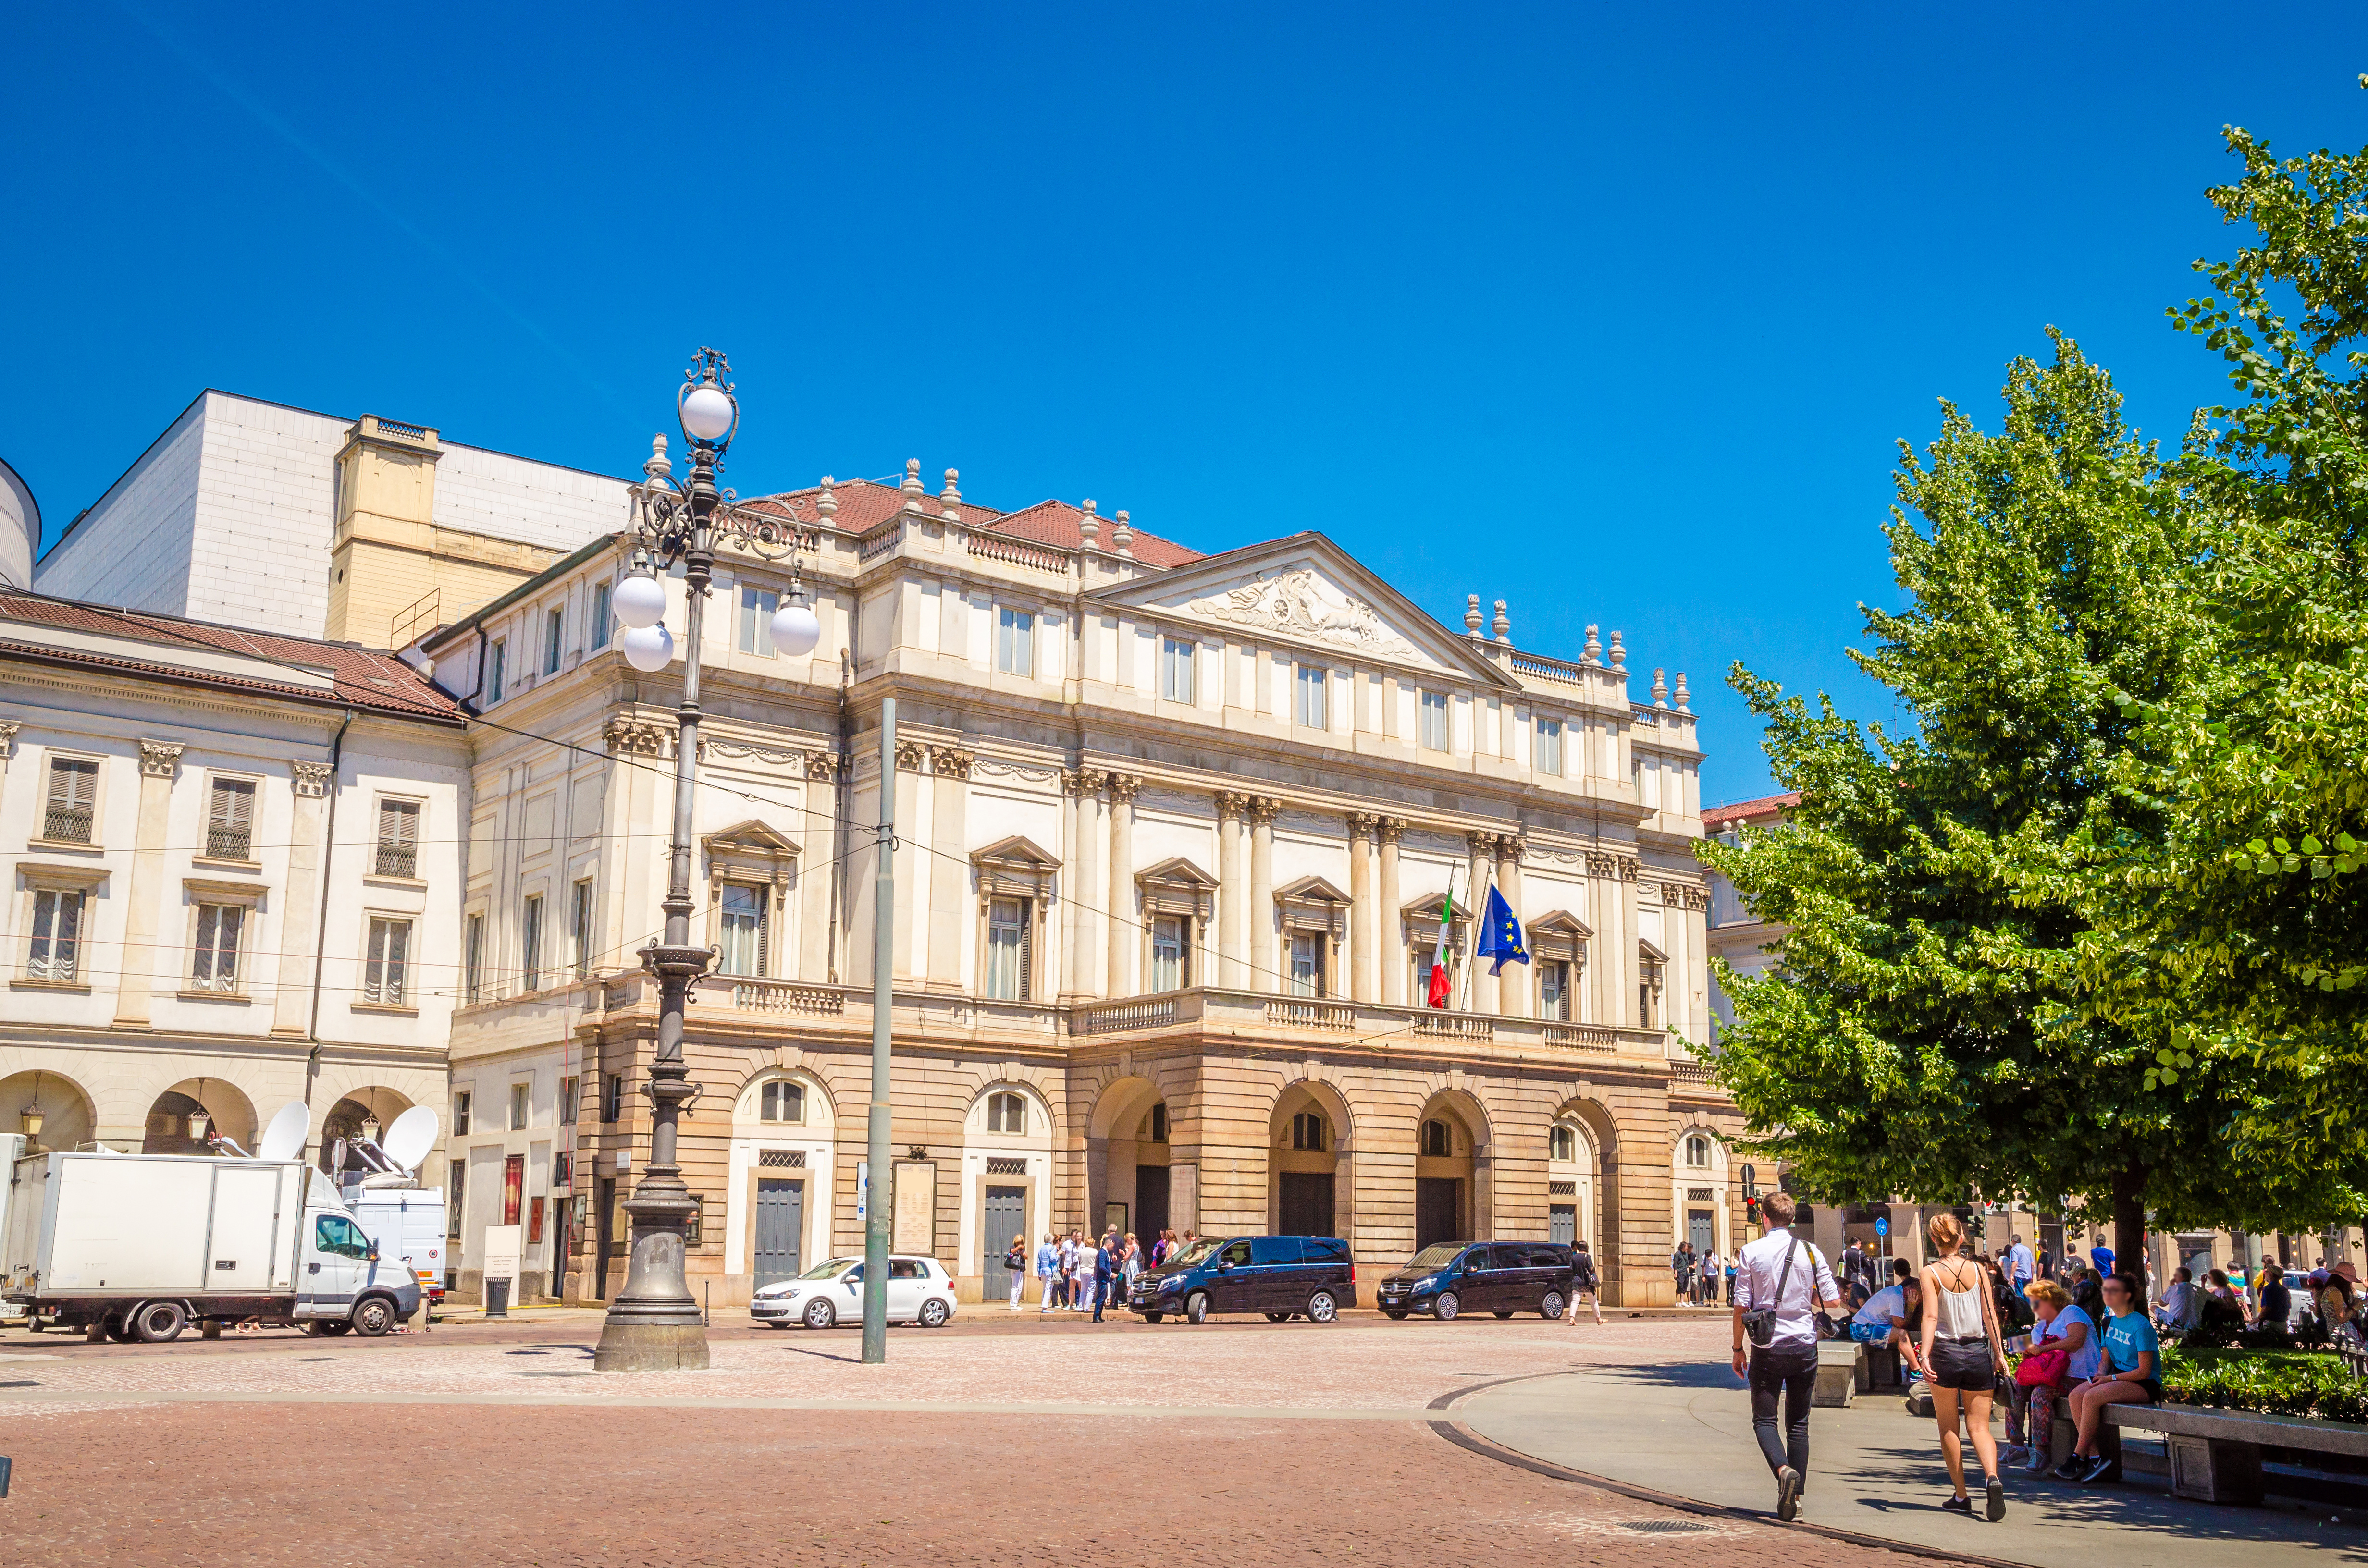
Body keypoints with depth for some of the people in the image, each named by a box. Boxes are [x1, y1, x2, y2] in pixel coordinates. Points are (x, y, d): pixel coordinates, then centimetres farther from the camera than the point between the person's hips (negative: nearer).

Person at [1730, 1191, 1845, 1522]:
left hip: (1767, 1348, -2)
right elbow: (1833, 1301, 0)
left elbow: (1741, 1306, -6)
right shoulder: (1810, 1252, 0)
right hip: (1804, 1346, 2)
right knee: (1799, 1423, 12)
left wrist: (1739, 1348, 5)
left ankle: (1783, 1470, -21)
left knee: (1764, 1420, 6)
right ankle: (1795, 1496, 9)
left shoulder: (1751, 1253, -6)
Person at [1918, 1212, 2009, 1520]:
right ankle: (1992, 1478, -21)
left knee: (1948, 1428, 11)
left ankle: (1961, 1496, 13)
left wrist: (1925, 1354, -18)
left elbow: (1931, 1316, -14)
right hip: (1979, 1352, 2)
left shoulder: (1931, 1272, -5)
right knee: (1980, 1426, 6)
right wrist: (1999, 1353, 4)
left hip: (1946, 1352, -2)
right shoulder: (1978, 1270, 3)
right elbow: (1990, 1315, 1)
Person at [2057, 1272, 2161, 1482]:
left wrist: (2110, 1378, -17)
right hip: (2118, 1376, 8)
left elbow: (2144, 1371, -16)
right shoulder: (2109, 1323, 11)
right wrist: (2100, 1375, -4)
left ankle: (2078, 1458, -19)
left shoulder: (2140, 1326, -14)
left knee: (2091, 1397, -29)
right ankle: (2094, 1457, -19)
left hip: (2144, 1385, -8)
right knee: (2076, 1395, -18)